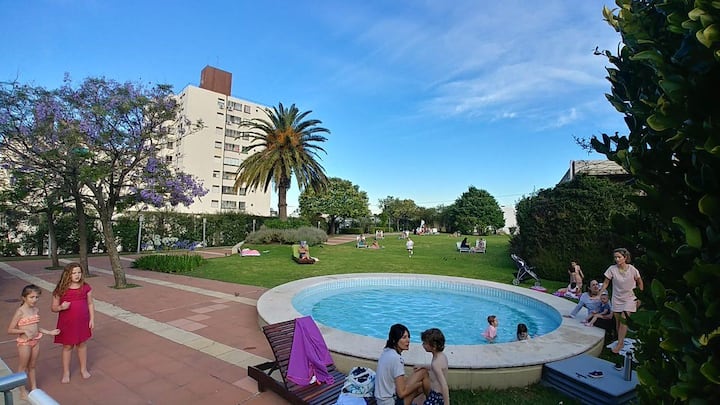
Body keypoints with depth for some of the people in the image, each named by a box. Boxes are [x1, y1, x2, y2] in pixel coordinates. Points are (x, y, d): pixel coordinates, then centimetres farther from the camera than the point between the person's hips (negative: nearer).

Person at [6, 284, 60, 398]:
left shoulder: (36, 310, 1)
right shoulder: (20, 311, -17)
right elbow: (10, 330, -14)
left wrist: (49, 332, 6)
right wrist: (24, 331, -28)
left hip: (36, 341, 5)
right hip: (24, 342, -5)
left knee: (32, 366, 18)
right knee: (23, 367, 10)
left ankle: (34, 388, 30)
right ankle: (23, 391, 25)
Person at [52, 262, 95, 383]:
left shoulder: (86, 287, -5)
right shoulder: (61, 290, -10)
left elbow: (90, 304, 2)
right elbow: (53, 307, -1)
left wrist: (92, 319, -2)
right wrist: (61, 307, -24)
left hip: (82, 322, 1)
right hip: (67, 323, -1)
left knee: (82, 345, 14)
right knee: (67, 347, 11)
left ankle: (83, 369, 30)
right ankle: (66, 373, 29)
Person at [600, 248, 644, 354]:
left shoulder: (632, 269, -13)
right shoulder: (612, 269, -12)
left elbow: (640, 283, 4)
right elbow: (606, 283, -2)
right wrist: (599, 295, -4)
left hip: (630, 298, -2)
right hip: (617, 298, 2)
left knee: (624, 319, -13)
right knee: (618, 321, 6)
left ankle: (619, 344, -4)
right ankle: (621, 341, 22)